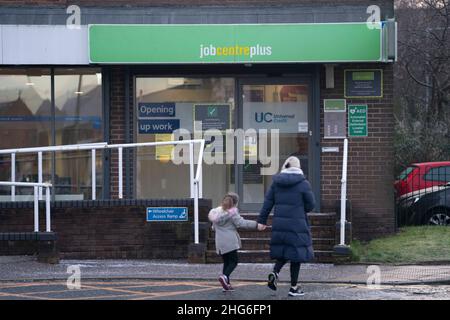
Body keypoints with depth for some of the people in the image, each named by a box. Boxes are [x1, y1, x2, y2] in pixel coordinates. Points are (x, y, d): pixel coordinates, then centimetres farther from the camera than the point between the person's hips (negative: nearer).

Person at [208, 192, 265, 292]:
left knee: (226, 262, 13)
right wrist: (256, 225, -19)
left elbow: (214, 227, 20)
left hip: (220, 242, 7)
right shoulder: (232, 212, -9)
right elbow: (241, 223, -18)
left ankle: (226, 284, 7)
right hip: (230, 241, -7)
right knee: (233, 261, -1)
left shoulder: (216, 212, 13)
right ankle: (224, 276, -25)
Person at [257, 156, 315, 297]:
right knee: (296, 253, 5)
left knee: (283, 251, 18)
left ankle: (275, 272, -9)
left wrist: (262, 220, 7)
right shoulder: (303, 183, -7)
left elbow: (268, 202, 3)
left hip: (279, 223, 4)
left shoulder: (276, 182, 5)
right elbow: (310, 205, -3)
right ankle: (293, 287, 8)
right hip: (297, 224, -4)